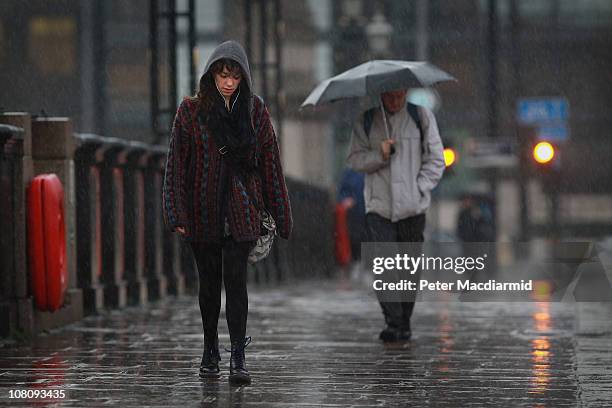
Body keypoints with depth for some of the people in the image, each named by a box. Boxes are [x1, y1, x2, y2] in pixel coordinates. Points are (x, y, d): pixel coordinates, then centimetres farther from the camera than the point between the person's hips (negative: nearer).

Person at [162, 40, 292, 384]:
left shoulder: (255, 110, 3)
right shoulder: (191, 111, -1)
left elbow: (270, 163, 5)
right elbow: (177, 163, -3)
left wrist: (281, 215, 4)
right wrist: (177, 214, -10)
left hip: (241, 210, 0)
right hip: (203, 211, 0)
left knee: (236, 279, -9)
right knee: (210, 282, 10)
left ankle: (239, 358, -11)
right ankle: (210, 352, 24)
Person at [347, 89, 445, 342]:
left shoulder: (421, 116, 6)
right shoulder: (366, 120, 9)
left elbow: (436, 160, 6)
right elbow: (354, 159, 7)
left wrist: (419, 190, -5)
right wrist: (378, 155, -12)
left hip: (412, 207, 0)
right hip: (379, 205, 0)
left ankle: (404, 325, 15)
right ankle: (393, 322, -14)